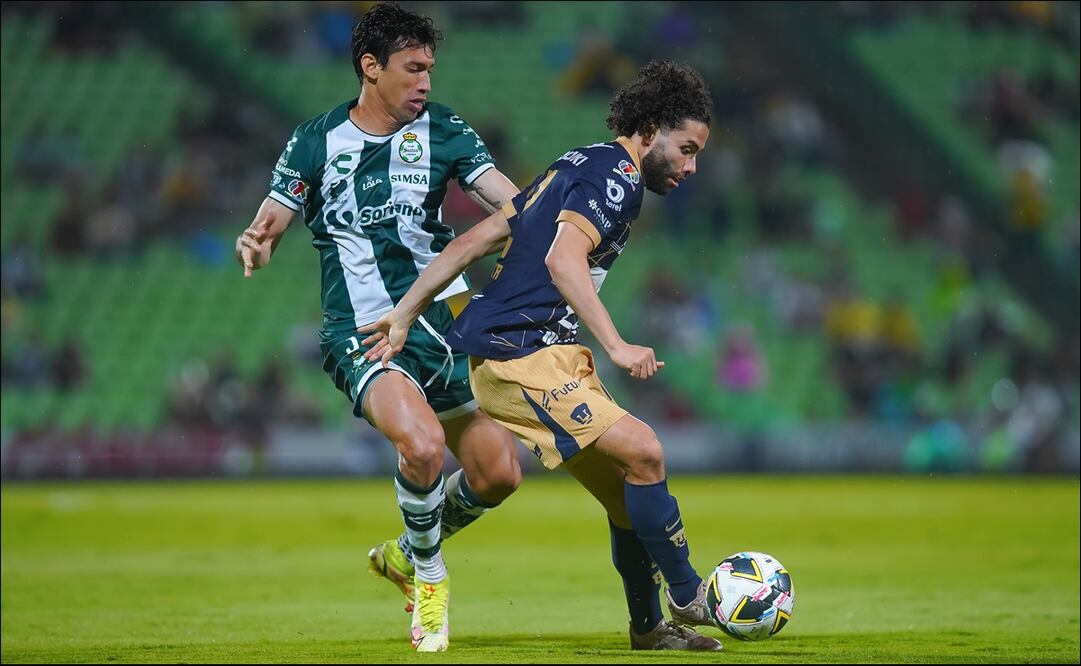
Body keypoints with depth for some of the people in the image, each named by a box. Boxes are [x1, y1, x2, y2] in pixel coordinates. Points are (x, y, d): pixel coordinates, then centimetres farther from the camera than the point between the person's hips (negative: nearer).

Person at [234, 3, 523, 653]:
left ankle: (407, 554, 26)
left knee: (499, 471, -4)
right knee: (423, 442, -30)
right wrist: (255, 245, -22)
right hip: (363, 331, -4)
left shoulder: (443, 130, 4)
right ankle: (429, 574, -2)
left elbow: (512, 201, -3)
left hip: (442, 318, 4)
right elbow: (269, 225, 2)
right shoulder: (316, 141, 0)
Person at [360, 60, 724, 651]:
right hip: (520, 353, -10)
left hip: (550, 356, 10)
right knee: (641, 452, -18)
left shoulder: (578, 167, 21)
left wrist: (403, 315, 19)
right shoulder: (615, 174, -9)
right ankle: (687, 597, -8)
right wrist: (617, 347, -30)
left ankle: (650, 625, 18)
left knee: (626, 487, 9)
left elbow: (473, 242, 19)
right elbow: (562, 260, -26)